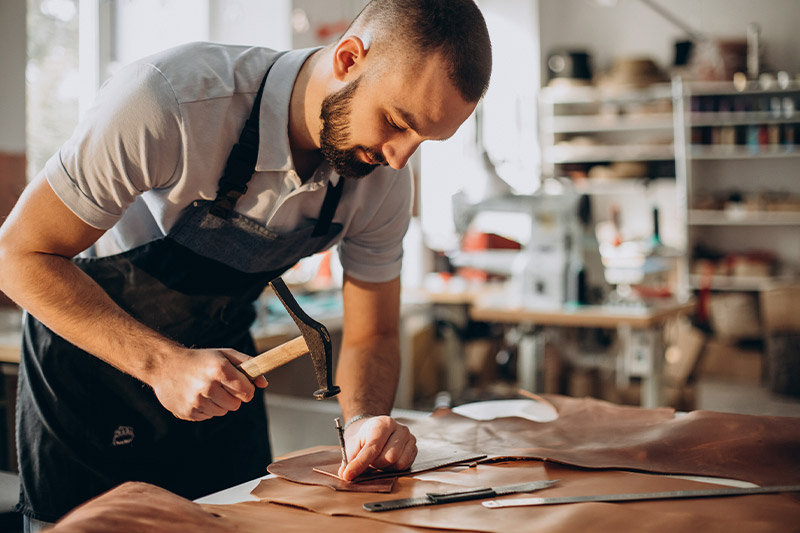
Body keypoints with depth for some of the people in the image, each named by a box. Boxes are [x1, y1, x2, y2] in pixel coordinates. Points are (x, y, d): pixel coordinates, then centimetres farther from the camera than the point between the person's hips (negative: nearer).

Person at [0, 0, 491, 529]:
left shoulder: (383, 176, -18)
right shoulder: (169, 99, -35)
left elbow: (371, 336, -6)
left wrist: (367, 419, -28)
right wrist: (161, 363, -37)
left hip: (222, 356, 4)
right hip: (88, 351, -4)